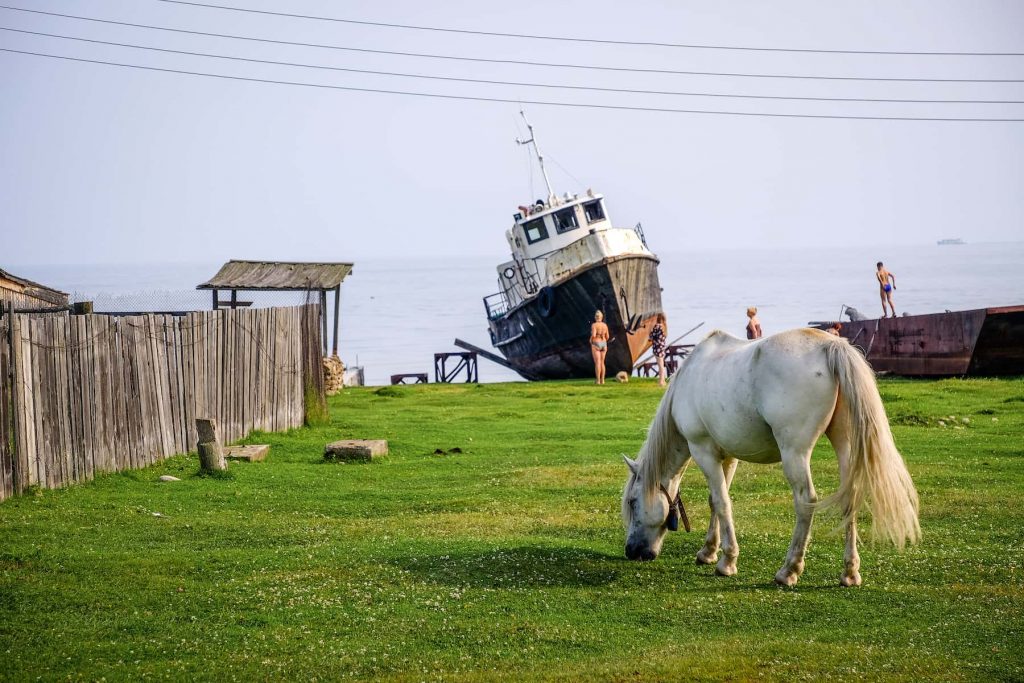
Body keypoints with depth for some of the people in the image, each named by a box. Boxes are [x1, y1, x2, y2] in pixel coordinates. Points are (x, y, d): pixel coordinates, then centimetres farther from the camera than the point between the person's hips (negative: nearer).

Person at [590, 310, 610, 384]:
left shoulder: (594, 325, -11)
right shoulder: (605, 325, 6)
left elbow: (593, 335, -21)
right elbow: (607, 337, 8)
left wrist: (591, 340, 2)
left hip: (596, 345, -5)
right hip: (603, 345, 5)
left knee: (597, 363, -4)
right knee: (602, 363, 11)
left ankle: (598, 380, -7)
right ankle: (602, 380, 7)